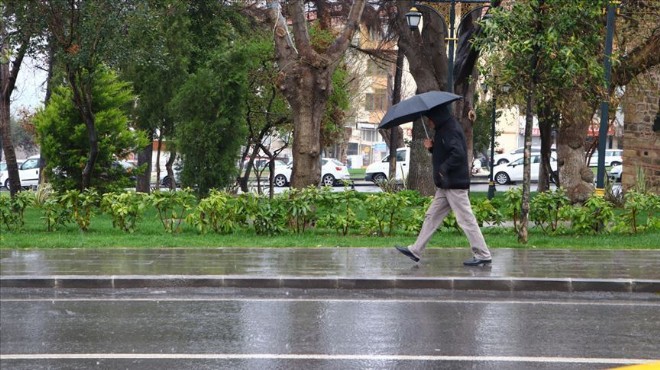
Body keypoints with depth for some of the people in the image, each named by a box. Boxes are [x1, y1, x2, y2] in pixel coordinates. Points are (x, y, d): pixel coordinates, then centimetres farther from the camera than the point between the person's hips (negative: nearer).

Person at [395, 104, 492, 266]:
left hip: (455, 185, -11)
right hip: (445, 185, 11)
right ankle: (416, 251, 17)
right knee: (432, 217, 12)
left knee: (466, 219, -7)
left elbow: (458, 154, -27)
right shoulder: (443, 130, 16)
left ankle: (483, 255, -2)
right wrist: (432, 147, 6)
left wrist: (443, 168, -19)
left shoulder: (450, 130, -16)